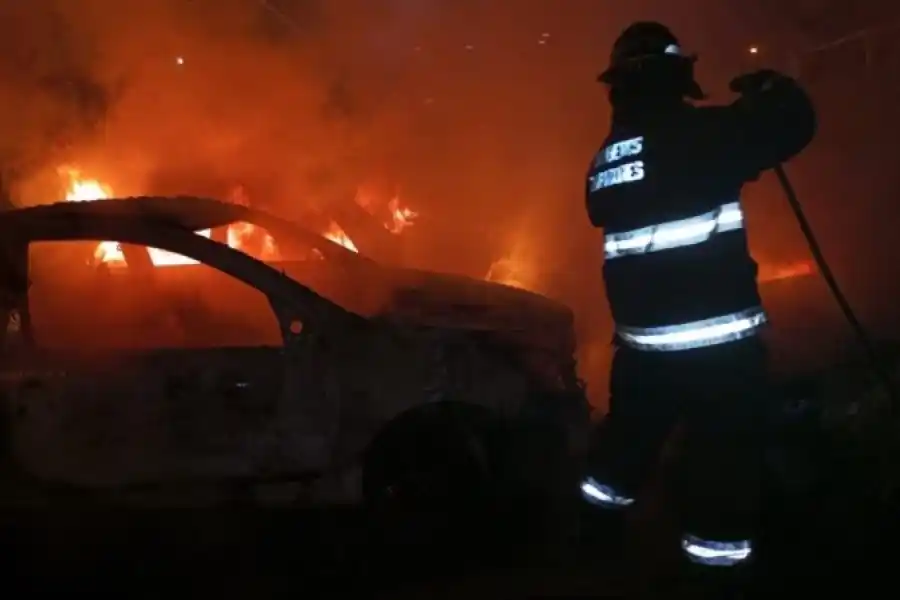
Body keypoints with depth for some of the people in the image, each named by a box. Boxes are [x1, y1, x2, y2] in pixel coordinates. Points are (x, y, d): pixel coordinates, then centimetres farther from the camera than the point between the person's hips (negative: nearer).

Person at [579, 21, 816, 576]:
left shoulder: (606, 159, 7)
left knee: (629, 439, 24)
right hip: (718, 339, -7)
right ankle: (714, 553, 10)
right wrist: (769, 87, 10)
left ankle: (596, 533, 37)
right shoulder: (696, 134, -14)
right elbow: (794, 123, -12)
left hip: (641, 337, 8)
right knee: (725, 459, 3)